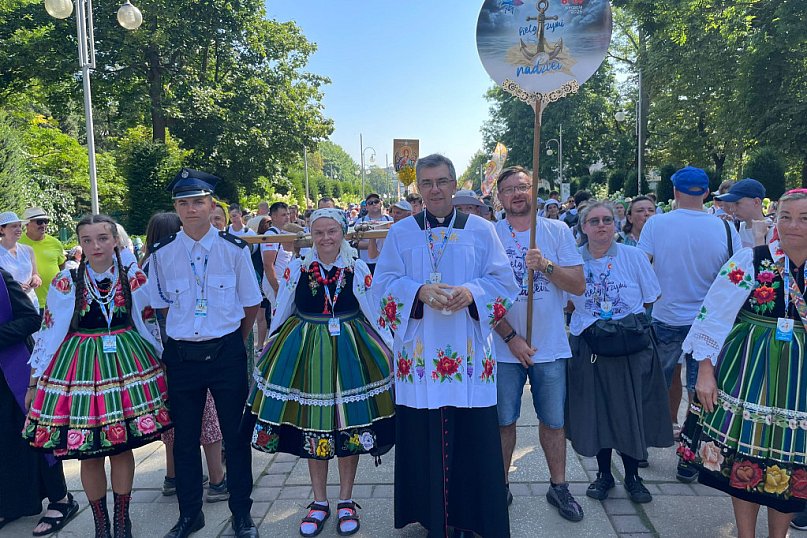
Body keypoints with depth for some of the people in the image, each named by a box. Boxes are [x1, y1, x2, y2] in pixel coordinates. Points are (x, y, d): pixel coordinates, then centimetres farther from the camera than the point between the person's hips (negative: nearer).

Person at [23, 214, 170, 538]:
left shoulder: (135, 279, -1)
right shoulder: (65, 283, -4)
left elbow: (149, 326, 8)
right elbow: (47, 332, 3)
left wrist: (164, 362, 11)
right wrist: (34, 382, 5)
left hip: (126, 363, 1)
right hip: (80, 367, 0)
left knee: (123, 449, 7)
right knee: (88, 455, 6)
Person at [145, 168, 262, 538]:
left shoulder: (234, 249, -5)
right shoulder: (162, 253, -1)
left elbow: (251, 303, 3)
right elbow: (161, 304, 11)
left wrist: (233, 342, 9)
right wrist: (181, 337, 9)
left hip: (226, 353, -1)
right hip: (181, 355, 2)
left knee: (235, 434, 8)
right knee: (184, 437, 13)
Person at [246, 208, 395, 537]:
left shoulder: (358, 270, -3)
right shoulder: (296, 269, -1)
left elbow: (375, 315, 1)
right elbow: (281, 314, 8)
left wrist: (392, 350, 2)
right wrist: (268, 349, 11)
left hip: (350, 352, -1)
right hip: (305, 352, 1)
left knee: (350, 427, 7)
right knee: (311, 429, 9)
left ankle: (346, 502, 25)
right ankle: (319, 503, 27)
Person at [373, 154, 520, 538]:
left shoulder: (481, 230, 8)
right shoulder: (400, 233, 9)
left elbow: (503, 281, 3)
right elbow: (383, 283, 2)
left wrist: (471, 292, -16)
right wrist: (420, 292, -17)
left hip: (469, 356, 0)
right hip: (418, 356, 0)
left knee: (472, 438, 2)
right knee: (422, 439, 4)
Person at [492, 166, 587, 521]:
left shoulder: (558, 231, 1)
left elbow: (578, 285, -2)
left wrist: (545, 265, -18)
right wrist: (510, 337, -12)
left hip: (551, 347, 1)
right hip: (505, 347, -1)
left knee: (553, 421, 12)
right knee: (503, 421, 10)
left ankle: (558, 486, 30)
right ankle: (500, 485, 27)